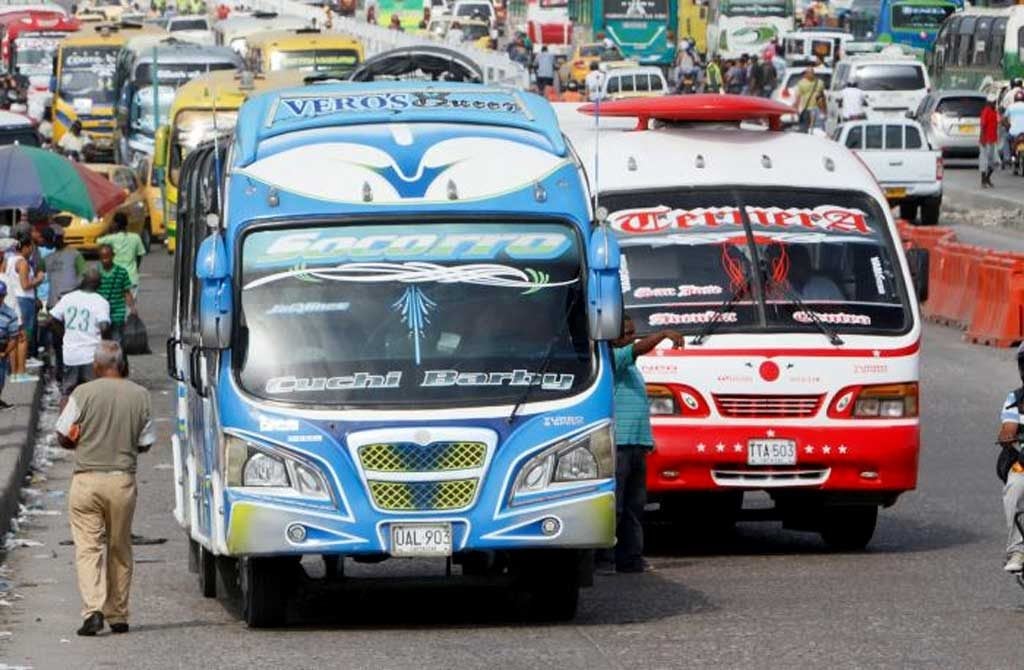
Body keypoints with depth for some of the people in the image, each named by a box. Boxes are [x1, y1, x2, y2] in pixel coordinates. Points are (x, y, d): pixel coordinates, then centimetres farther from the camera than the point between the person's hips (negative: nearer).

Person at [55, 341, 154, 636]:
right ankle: (118, 615, 19)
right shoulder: (140, 396, 1)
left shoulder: (83, 394, -7)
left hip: (87, 479, -2)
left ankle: (93, 609, -17)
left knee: (88, 547, -1)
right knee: (120, 549, 14)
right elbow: (145, 443, 8)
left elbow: (64, 437, -2)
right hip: (123, 480, 2)